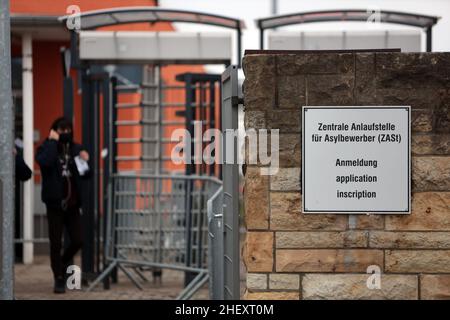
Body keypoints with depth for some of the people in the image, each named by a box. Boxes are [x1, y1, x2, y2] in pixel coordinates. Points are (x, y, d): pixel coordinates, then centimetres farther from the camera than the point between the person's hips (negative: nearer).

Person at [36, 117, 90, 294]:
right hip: (55, 204, -3)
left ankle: (62, 265, 29)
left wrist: (85, 161, -8)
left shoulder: (76, 149, 8)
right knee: (56, 243, 0)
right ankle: (59, 279, 11)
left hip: (72, 204, 4)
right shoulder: (46, 148, -3)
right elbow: (45, 162, -26)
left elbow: (86, 175, 12)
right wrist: (53, 142, -18)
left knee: (77, 241, 2)